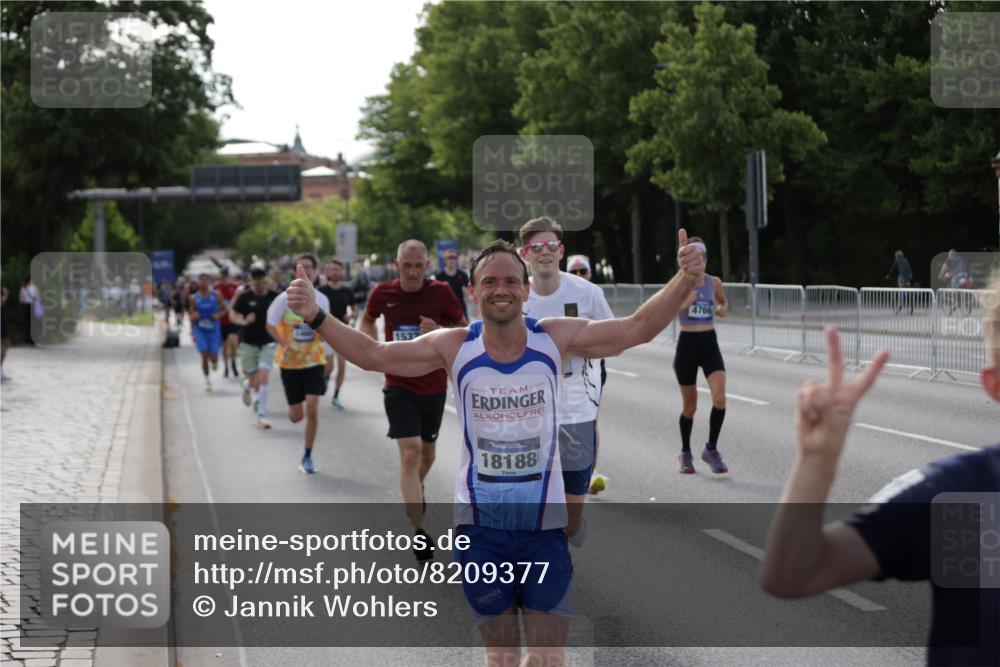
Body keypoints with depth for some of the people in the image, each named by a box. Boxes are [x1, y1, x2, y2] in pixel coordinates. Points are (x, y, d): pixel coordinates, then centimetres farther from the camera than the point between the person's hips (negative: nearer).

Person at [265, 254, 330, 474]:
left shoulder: (322, 300, 1)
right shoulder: (285, 298, -8)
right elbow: (270, 325, -6)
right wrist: (284, 345, -21)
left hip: (313, 361, 1)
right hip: (290, 363, -1)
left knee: (312, 409, -12)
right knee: (297, 416, 3)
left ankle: (307, 457, 2)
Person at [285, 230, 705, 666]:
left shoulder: (556, 338, -7)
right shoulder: (455, 347, -6)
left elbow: (638, 328, -9)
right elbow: (372, 355, -6)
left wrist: (684, 281, -24)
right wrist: (316, 317, -18)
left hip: (545, 524, 0)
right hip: (479, 527, 1)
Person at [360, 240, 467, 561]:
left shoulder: (441, 292, -9)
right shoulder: (383, 293, -6)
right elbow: (367, 320, 15)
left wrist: (440, 332, -21)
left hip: (434, 386, 2)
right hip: (399, 386, -2)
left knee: (427, 450, 19)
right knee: (410, 452, -14)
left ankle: (416, 490, 52)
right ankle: (419, 530, -14)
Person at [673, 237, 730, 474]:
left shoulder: (714, 282, 5)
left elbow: (723, 302, 24)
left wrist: (722, 309, 1)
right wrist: (683, 304, -27)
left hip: (710, 343, 2)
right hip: (687, 343, -2)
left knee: (720, 398, -17)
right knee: (690, 405, 7)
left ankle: (711, 450, -1)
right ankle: (685, 453, 27)